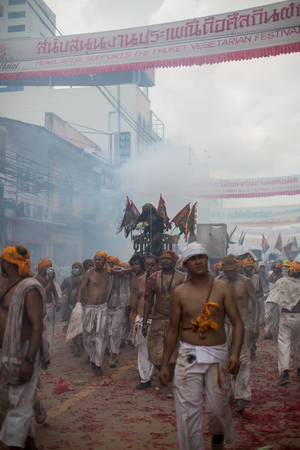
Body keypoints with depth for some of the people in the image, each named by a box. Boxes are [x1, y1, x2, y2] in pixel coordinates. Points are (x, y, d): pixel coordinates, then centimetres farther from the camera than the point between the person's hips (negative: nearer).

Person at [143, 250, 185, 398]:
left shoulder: (182, 278, -1)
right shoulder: (154, 278, 4)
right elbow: (148, 301, 7)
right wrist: (144, 322, 4)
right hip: (158, 320, 2)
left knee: (172, 354, 2)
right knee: (156, 355, 2)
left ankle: (170, 384, 21)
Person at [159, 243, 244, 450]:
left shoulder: (222, 288, 0)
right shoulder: (180, 293, 2)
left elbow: (237, 322, -2)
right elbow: (173, 330, 8)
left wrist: (235, 354, -17)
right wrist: (164, 365, 6)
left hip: (218, 355, 0)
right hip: (189, 355, 1)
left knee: (217, 407, 5)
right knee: (189, 410, -1)